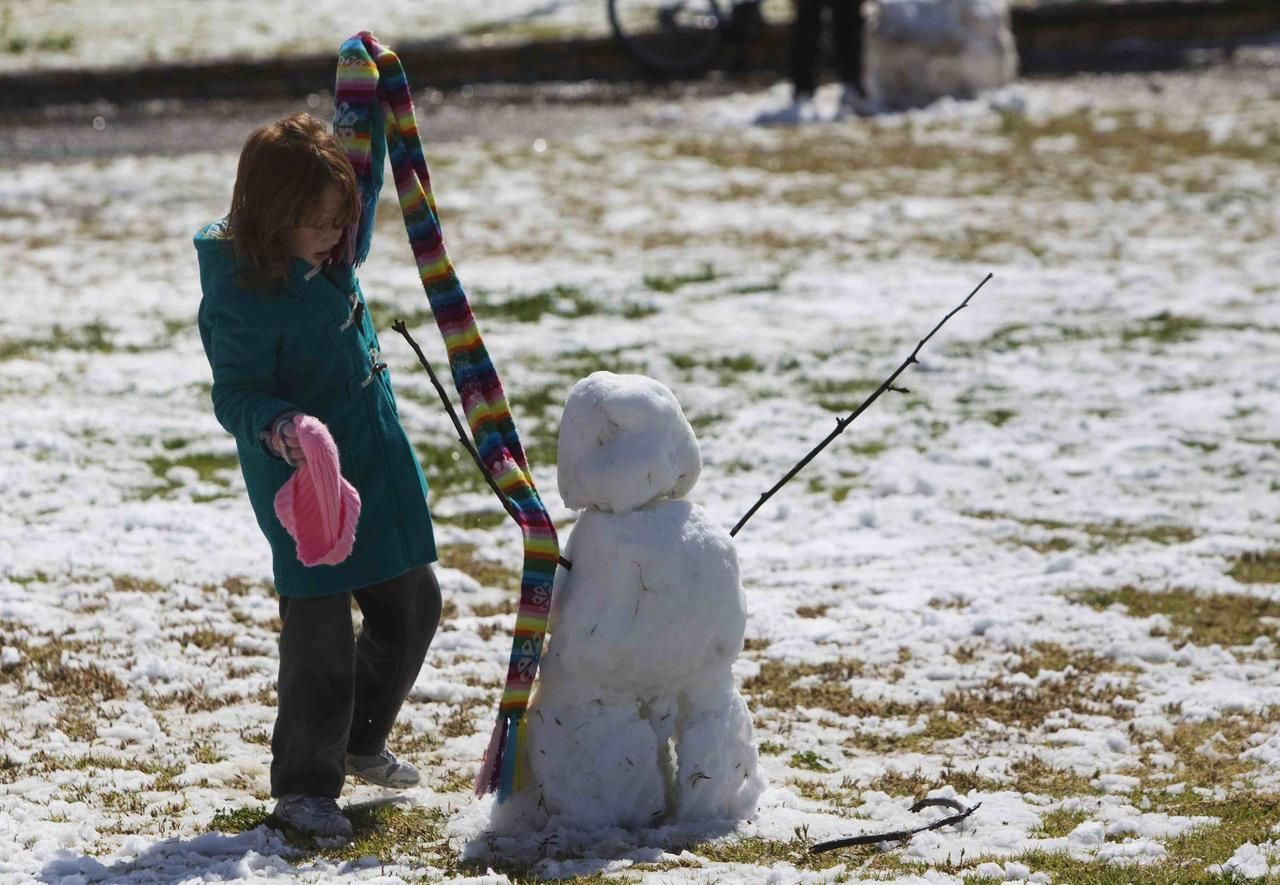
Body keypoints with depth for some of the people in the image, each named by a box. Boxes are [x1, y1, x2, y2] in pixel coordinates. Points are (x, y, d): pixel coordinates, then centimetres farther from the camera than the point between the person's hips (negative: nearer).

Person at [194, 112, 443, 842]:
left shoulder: (327, 256, 2)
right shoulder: (240, 299, -23)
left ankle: (361, 741, 39)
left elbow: (359, 178, 24)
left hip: (380, 476, 9)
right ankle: (305, 785, 10)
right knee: (320, 634, -5)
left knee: (412, 606, 19)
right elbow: (237, 396, -21)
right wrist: (280, 426, -41)